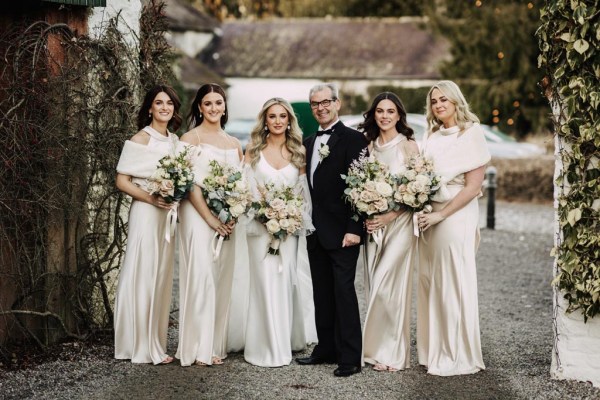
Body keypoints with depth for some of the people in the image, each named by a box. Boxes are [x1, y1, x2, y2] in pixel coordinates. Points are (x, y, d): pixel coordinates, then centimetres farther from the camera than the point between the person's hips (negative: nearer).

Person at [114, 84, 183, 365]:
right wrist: (150, 197, -20)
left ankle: (155, 344, 18)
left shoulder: (175, 140, 13)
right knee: (143, 275, -4)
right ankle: (142, 347, 3)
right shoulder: (141, 140, -8)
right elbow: (122, 181, -10)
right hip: (146, 214, -7)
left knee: (162, 276, 10)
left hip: (168, 214, 7)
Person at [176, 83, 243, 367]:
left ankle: (216, 345, 13)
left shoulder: (234, 144, 14)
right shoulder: (190, 139, -3)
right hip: (198, 216, -5)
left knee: (222, 280, 6)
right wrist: (210, 218, -15)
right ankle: (198, 349, -4)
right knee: (200, 277, -9)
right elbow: (190, 183, -9)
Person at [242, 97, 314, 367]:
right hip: (261, 225, -1)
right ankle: (268, 348, 2)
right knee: (265, 281, -4)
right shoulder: (254, 150, 3)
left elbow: (303, 191, 5)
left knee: (286, 281, 4)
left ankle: (287, 340, 18)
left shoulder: (298, 152, 6)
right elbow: (248, 188, 0)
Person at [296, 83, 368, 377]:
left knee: (344, 292, -7)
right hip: (315, 232, 7)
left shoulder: (353, 139, -7)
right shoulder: (309, 143, 16)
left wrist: (354, 229, -17)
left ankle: (350, 357, -3)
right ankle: (327, 348, 19)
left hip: (342, 231, -7)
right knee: (322, 294, 11)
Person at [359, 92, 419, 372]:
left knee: (388, 286, -9)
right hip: (372, 224, 5)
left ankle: (393, 352, 2)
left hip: (399, 223, -5)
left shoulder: (409, 146, -4)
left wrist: (390, 215, -17)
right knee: (374, 287, 6)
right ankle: (377, 347, 14)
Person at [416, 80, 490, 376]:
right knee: (429, 284, 8)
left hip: (456, 216, -6)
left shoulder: (471, 134, -6)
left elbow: (473, 187, -11)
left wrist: (440, 215, -14)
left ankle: (457, 357, 8)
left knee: (453, 285, -2)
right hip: (428, 216, 6)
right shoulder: (431, 136, 12)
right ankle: (434, 351, 18)